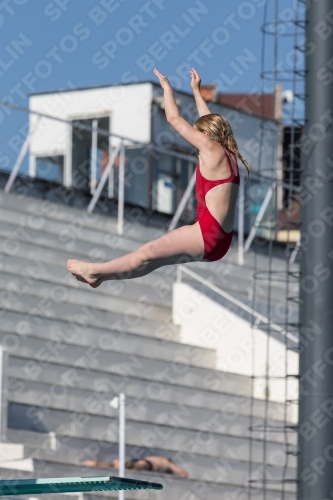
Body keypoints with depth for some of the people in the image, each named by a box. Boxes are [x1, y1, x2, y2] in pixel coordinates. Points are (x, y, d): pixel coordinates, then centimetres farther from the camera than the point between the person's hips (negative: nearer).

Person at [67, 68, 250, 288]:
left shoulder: (212, 149, -8)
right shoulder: (228, 153, 15)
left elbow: (175, 118, -2)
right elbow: (210, 122, 33)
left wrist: (167, 86, 11)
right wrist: (196, 91, 41)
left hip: (207, 235, -10)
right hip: (221, 241, 10)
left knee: (149, 253, -1)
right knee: (156, 258, 16)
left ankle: (95, 271, 5)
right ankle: (103, 275, 23)